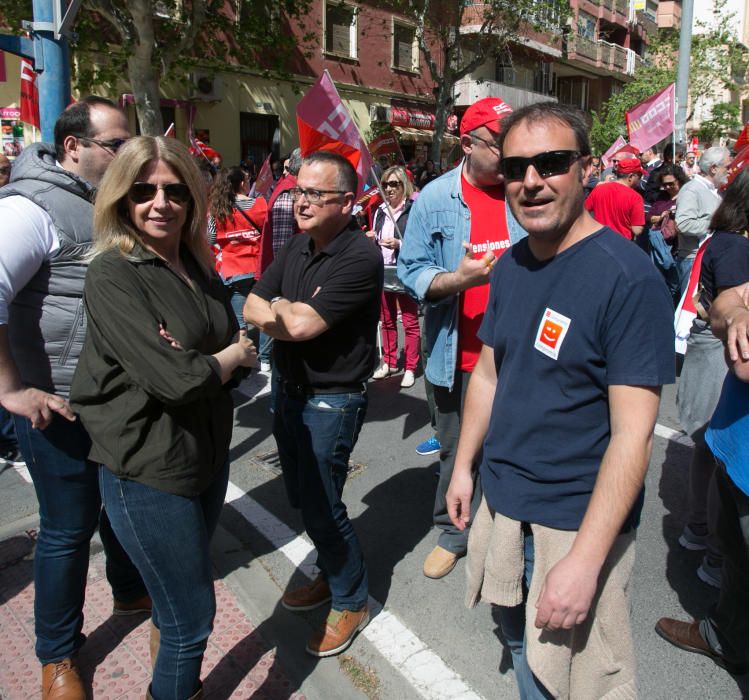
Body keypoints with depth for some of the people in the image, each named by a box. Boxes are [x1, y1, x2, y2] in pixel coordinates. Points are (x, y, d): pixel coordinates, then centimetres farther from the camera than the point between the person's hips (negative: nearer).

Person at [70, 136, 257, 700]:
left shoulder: (199, 267, 5)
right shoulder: (113, 274, -17)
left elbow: (242, 350, 5)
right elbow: (175, 380, -25)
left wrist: (195, 361, -15)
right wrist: (232, 355, -7)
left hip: (208, 456, 7)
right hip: (149, 473, -7)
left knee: (178, 600, 25)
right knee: (192, 616, 6)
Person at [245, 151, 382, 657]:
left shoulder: (360, 258, -21)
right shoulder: (298, 246, 6)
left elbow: (301, 325, -27)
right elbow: (252, 306, 2)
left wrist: (276, 311, -6)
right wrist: (287, 315, -18)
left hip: (332, 401, -8)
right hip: (290, 390, 8)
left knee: (322, 507, 2)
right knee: (302, 497, 19)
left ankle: (352, 601, 25)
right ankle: (332, 575, 42)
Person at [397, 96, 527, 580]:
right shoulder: (435, 198, -4)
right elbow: (412, 272, -6)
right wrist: (458, 278, -22)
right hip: (460, 355, -1)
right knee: (457, 450, 14)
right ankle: (452, 534, 35)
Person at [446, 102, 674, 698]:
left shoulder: (629, 278, -19)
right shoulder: (509, 266, 3)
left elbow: (632, 435, -21)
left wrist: (584, 559, -23)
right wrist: (463, 465, 13)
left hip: (579, 522, -6)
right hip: (502, 504, 6)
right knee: (520, 647, 24)